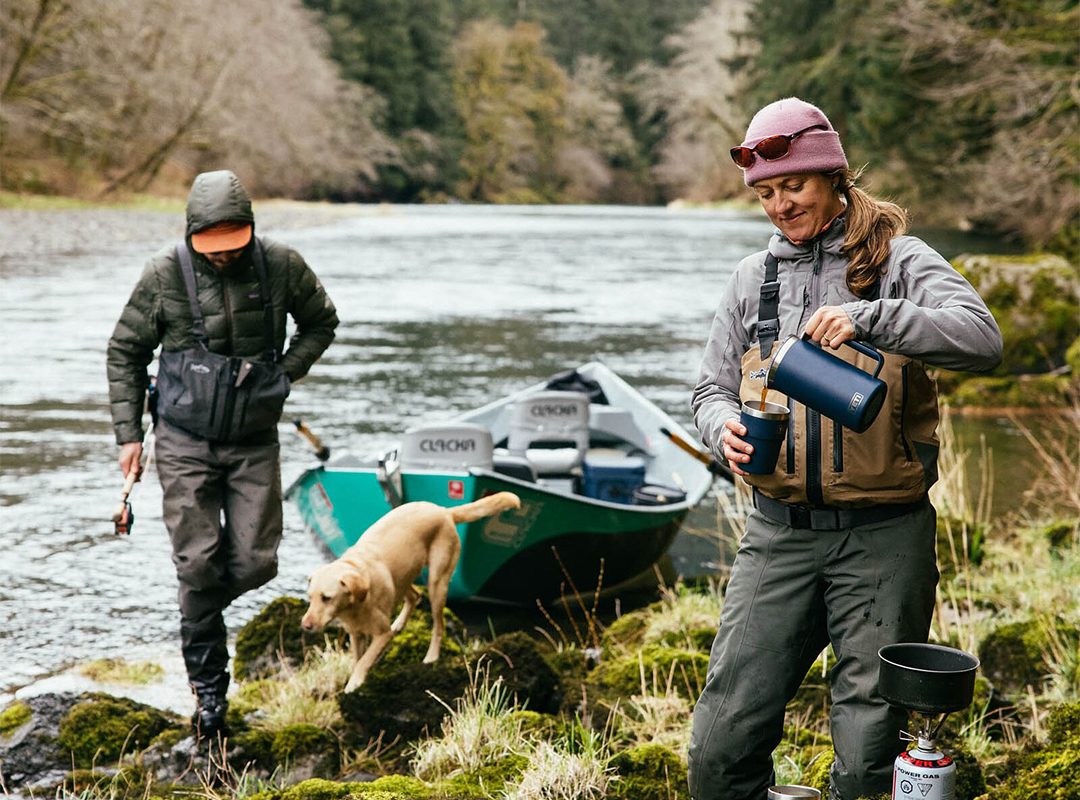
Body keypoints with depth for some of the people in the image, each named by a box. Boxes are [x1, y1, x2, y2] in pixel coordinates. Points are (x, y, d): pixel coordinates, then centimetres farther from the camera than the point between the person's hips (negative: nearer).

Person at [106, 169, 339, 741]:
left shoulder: (282, 266, -8)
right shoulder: (166, 273, -10)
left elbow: (321, 324, 11)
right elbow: (125, 352, 2)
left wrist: (284, 375, -2)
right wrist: (129, 432, -1)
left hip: (254, 441, 2)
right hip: (185, 441, -1)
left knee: (256, 562, -1)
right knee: (198, 562, -5)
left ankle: (202, 608, 34)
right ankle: (208, 689, 10)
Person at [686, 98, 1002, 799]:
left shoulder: (899, 261, 0)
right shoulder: (754, 279, 13)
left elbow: (982, 338, -17)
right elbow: (712, 389, 17)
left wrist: (866, 317, -28)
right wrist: (727, 431, -7)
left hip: (882, 534, -3)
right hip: (780, 531, 3)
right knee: (722, 743, -1)